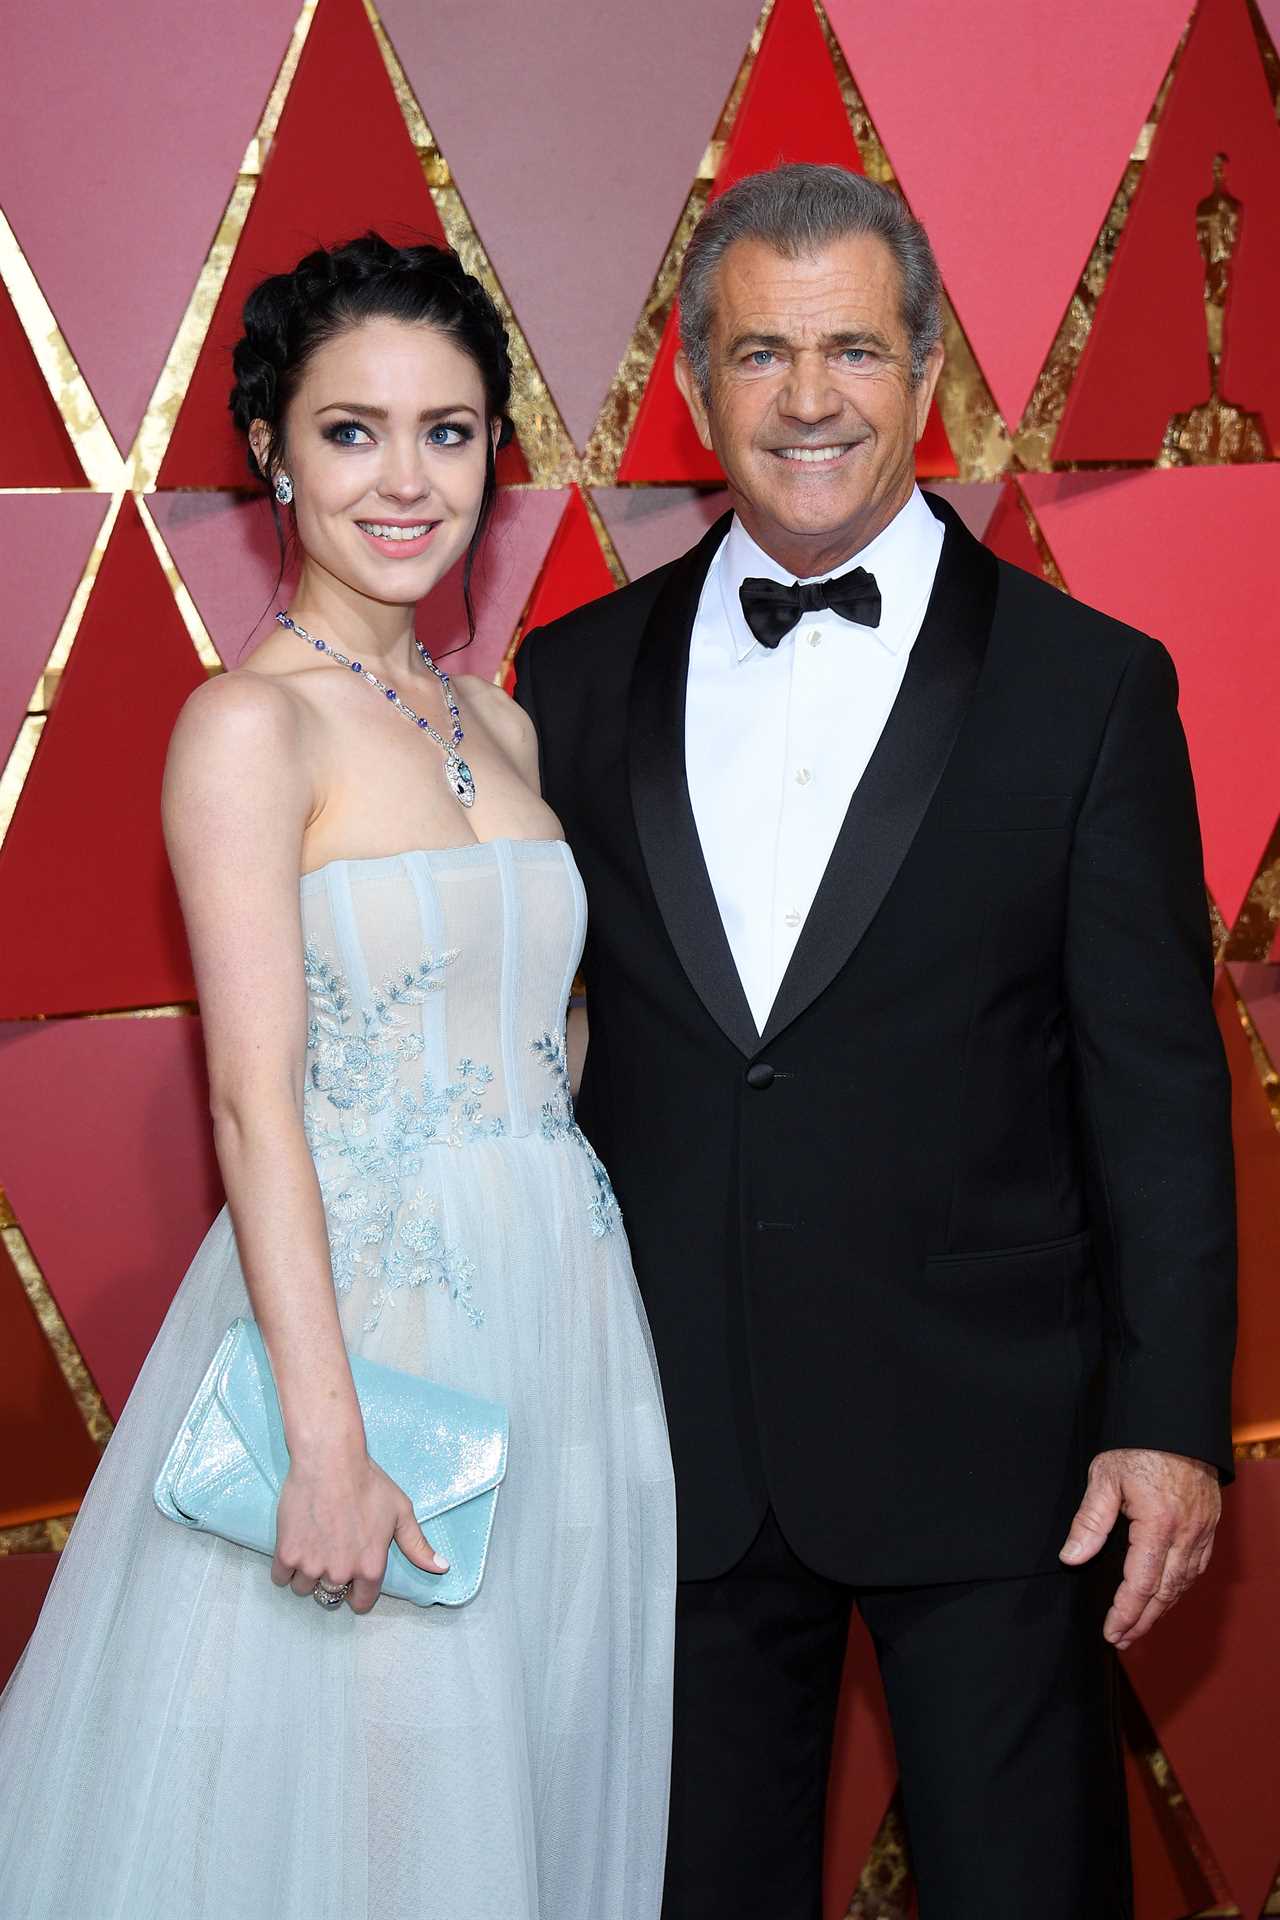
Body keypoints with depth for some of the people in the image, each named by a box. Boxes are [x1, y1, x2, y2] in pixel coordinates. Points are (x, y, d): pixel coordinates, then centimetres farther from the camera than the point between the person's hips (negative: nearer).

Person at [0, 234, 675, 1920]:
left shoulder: (498, 724, 10)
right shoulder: (251, 723, -11)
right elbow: (256, 1097, -16)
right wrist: (328, 1441, -21)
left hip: (563, 1312, 7)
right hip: (361, 1305, -6)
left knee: (545, 1774, 16)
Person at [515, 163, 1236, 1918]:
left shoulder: (1088, 685, -3)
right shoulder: (581, 680, 5)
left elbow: (1160, 1086, -4)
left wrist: (1172, 1417, -8)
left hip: (986, 1443, -2)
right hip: (672, 1443, 3)